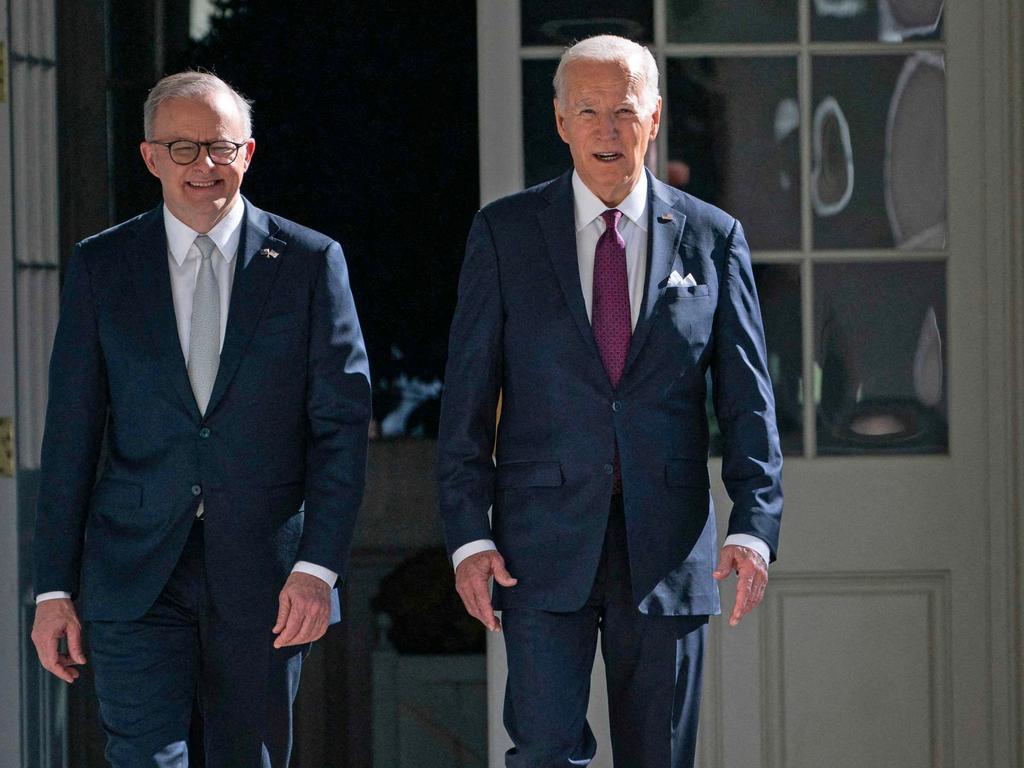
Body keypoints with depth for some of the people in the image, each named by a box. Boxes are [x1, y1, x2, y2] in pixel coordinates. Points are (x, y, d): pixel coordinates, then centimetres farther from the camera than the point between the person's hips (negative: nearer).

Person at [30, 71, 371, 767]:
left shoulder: (311, 262, 3)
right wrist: (55, 587, 2)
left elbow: (343, 423, 0)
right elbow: (71, 432, 6)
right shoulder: (100, 267, 6)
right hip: (136, 573, 0)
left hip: (266, 577, 0)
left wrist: (319, 567, -10)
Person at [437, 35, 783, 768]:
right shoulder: (504, 233, 4)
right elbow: (467, 397, 3)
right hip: (544, 547, -1)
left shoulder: (712, 238, 6)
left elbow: (747, 400, 4)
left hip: (668, 548, 1)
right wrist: (468, 535, -5)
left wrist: (754, 529, -8)